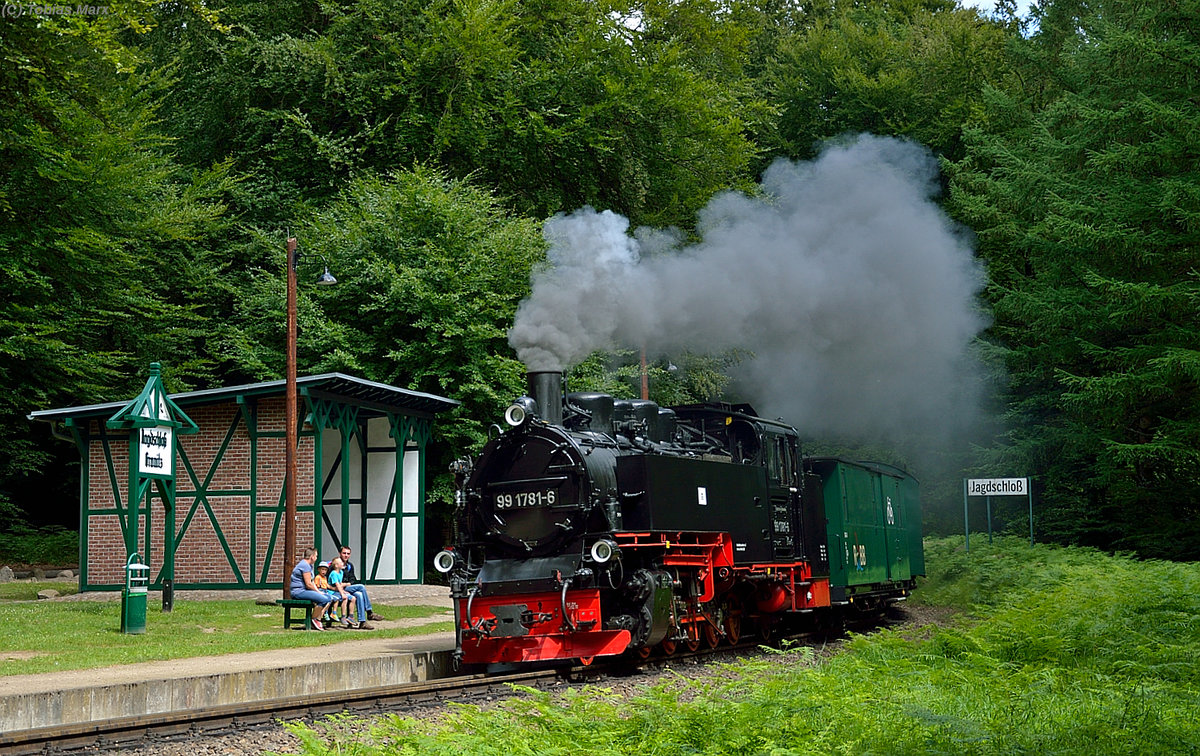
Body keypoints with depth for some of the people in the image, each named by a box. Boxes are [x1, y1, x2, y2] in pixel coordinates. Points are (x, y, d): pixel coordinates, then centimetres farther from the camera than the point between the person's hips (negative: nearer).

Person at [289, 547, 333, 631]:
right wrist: (318, 592, -9)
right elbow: (308, 584, -20)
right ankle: (314, 620, -13)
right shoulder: (305, 565, -15)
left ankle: (319, 618, -1)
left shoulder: (309, 565, 20)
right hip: (299, 591, -11)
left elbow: (312, 582, 21)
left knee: (329, 598, 4)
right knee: (323, 599, -27)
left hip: (305, 590, 11)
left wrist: (317, 591, 5)